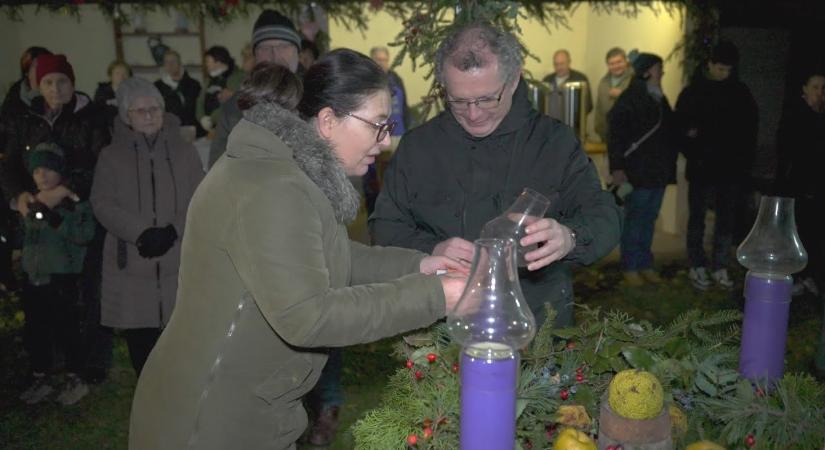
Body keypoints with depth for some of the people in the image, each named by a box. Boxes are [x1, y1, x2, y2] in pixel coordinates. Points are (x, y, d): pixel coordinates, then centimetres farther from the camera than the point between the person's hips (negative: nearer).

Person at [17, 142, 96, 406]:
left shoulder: (75, 202, -8)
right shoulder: (32, 203, 13)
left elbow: (85, 234, -23)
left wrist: (55, 218, -31)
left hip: (62, 278, -7)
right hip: (33, 277, 7)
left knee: (65, 330, -1)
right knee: (35, 332, 13)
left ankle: (75, 379, 14)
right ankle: (41, 378, 28)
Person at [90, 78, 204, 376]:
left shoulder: (184, 152, 10)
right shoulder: (112, 156, 9)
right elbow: (103, 204, -2)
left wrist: (172, 231, -13)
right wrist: (142, 233, -16)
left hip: (179, 261, 0)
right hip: (132, 264, 1)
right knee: (140, 345, 4)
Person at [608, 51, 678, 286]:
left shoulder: (659, 99, 15)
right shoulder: (629, 99, -9)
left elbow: (668, 132, 22)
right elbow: (616, 134, -15)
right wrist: (617, 167, -21)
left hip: (659, 172, 7)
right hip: (638, 172, -7)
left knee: (649, 219, 13)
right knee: (634, 220, 0)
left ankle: (645, 265, 22)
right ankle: (630, 267, 9)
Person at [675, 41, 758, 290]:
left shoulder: (741, 92, 6)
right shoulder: (693, 92, -1)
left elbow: (751, 127, 11)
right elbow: (681, 126, -1)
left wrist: (745, 159, 2)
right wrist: (694, 155, -11)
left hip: (732, 168, 3)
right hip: (702, 167, -3)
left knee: (726, 220, 7)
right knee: (697, 218, 4)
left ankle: (720, 268, 16)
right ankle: (697, 267, 13)